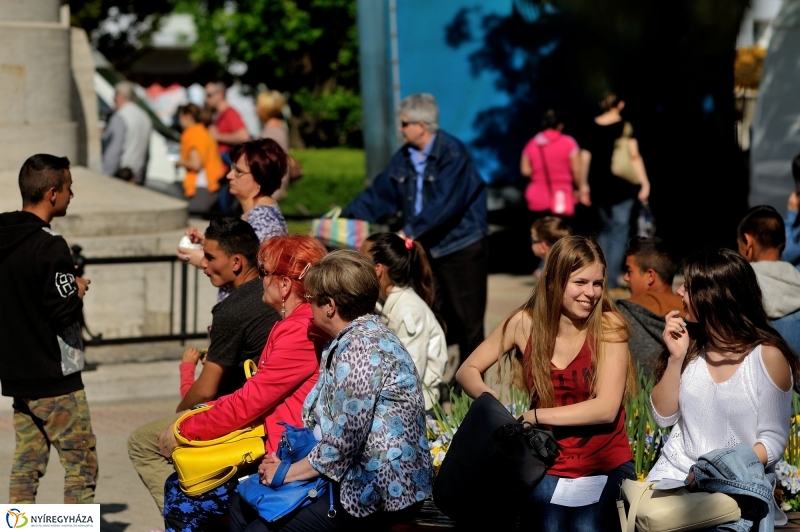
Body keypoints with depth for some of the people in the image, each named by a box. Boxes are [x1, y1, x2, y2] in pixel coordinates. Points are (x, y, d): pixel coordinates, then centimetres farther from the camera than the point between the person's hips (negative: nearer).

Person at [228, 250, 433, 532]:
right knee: (244, 505, 8)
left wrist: (286, 473, -8)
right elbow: (329, 425, 16)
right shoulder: (349, 339, 13)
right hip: (358, 476, 10)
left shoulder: (359, 348, -19)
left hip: (380, 491, -10)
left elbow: (342, 442, -22)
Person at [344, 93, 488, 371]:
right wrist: (346, 217, 2)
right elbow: (380, 195, 11)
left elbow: (445, 204, -25)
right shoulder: (404, 158, 7)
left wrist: (411, 231, -28)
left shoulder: (452, 154, -16)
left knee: (467, 321, 0)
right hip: (426, 250, 7)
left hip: (462, 247, -7)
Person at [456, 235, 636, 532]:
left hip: (606, 463, -1)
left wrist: (535, 416, -17)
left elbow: (606, 408, -14)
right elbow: (467, 371, 7)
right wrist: (487, 396, -14)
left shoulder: (609, 327, -7)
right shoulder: (526, 323, -1)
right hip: (547, 464, 1)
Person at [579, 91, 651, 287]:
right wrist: (644, 183, -9)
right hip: (621, 186, -4)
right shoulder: (625, 126, -6)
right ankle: (612, 279, -5)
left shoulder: (592, 127, 5)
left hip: (598, 185, 4)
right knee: (620, 230, 0)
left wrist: (584, 185, 14)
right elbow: (634, 156, -12)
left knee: (605, 229, 18)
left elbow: (585, 158, 6)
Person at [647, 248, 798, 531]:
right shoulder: (691, 344, 3)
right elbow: (663, 416, 6)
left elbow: (773, 441, -8)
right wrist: (676, 358, -7)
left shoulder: (768, 356, -11)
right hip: (675, 471, 4)